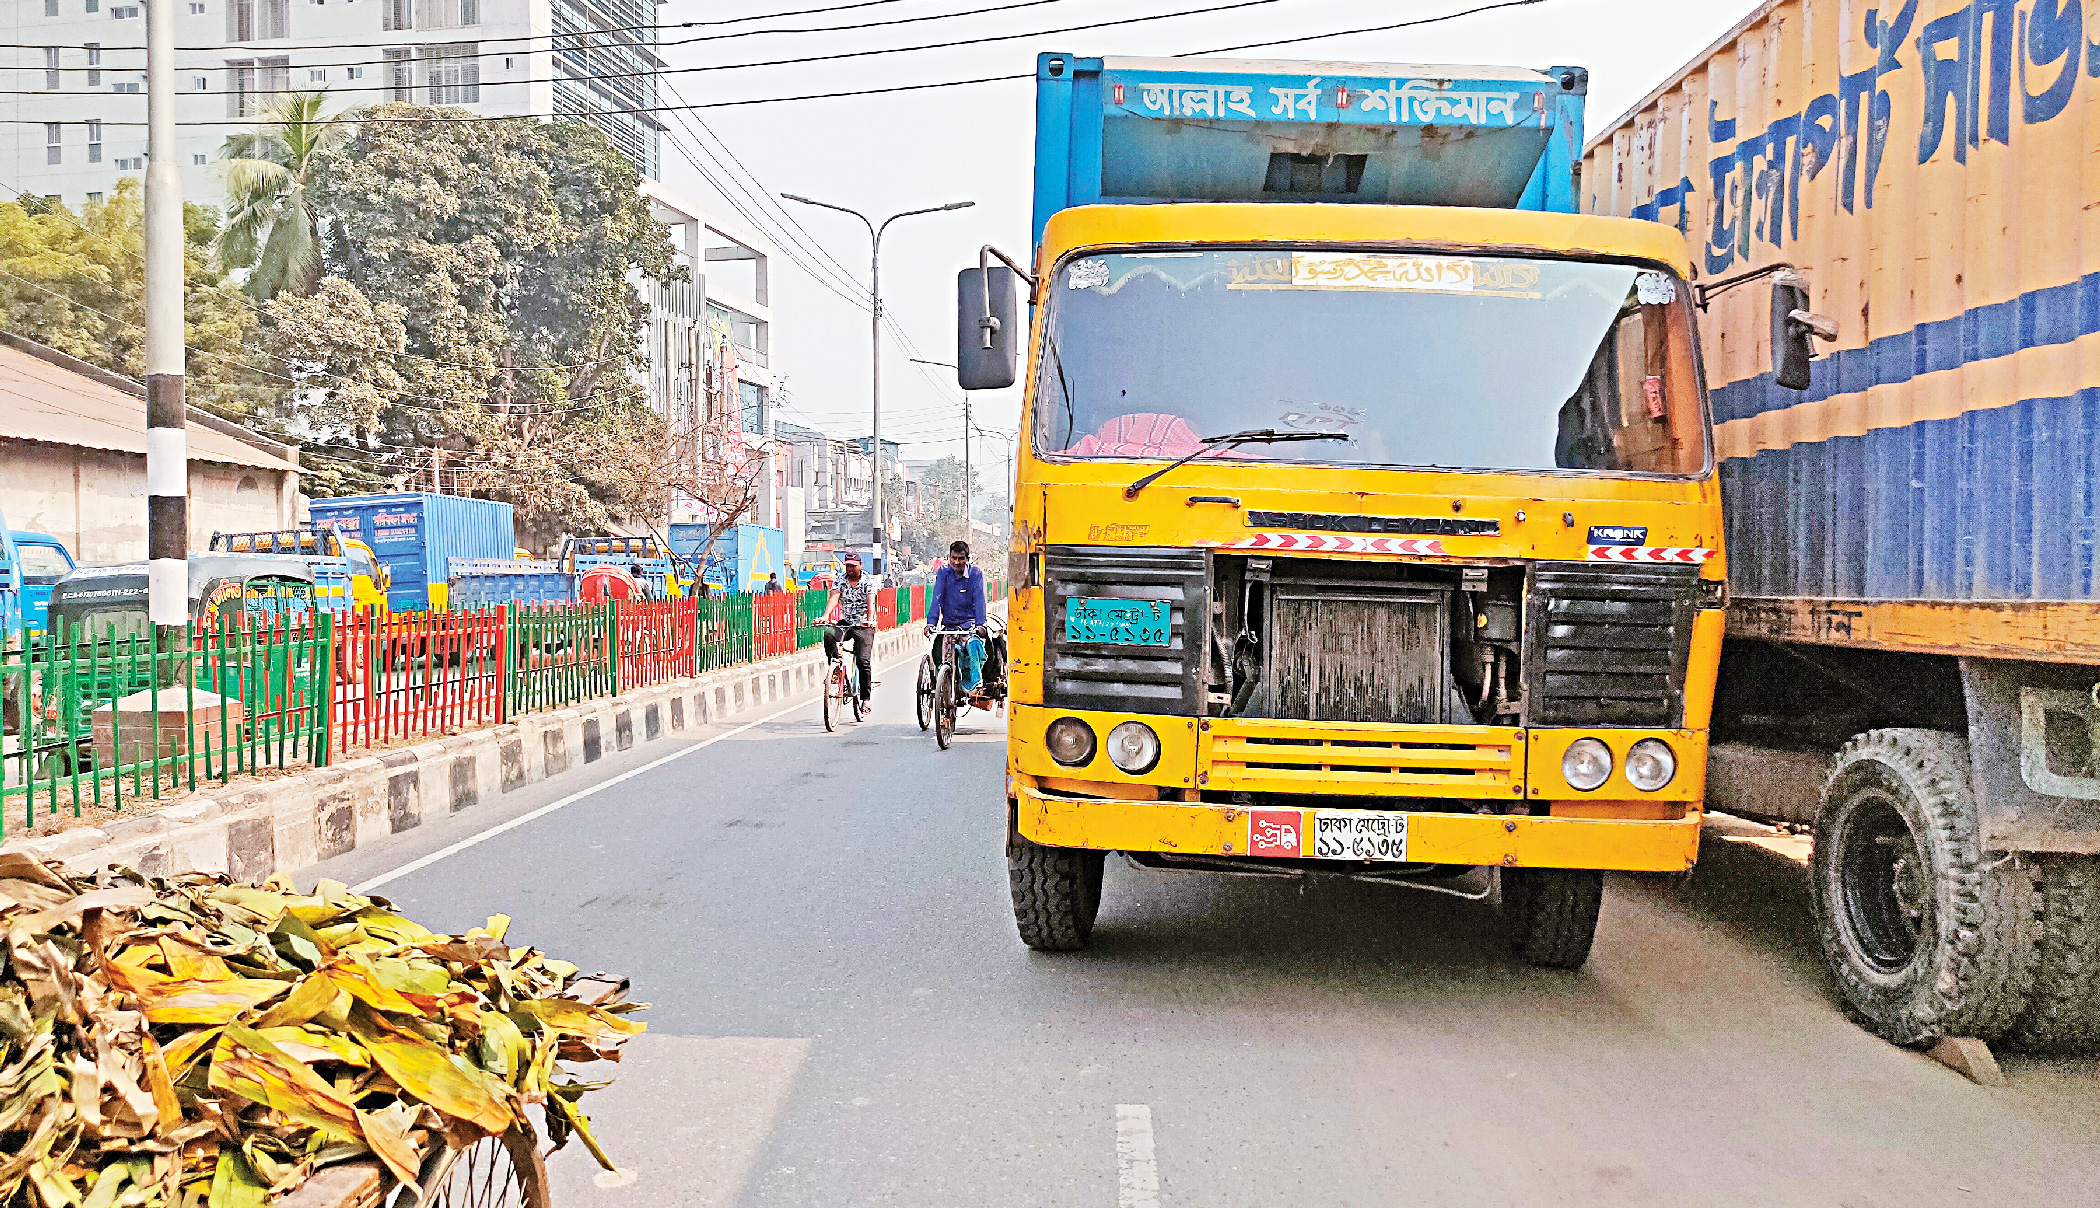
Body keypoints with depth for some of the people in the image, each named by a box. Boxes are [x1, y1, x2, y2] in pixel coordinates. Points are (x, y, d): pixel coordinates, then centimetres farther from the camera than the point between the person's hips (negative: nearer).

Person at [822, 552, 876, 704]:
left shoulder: (867, 582, -2)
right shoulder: (840, 582, 5)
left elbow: (871, 602, -17)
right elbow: (834, 598, -11)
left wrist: (869, 620, -36)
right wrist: (825, 616, -30)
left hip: (863, 625, -3)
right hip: (844, 623, 3)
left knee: (863, 661, -14)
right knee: (828, 633, -30)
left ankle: (866, 697, -4)